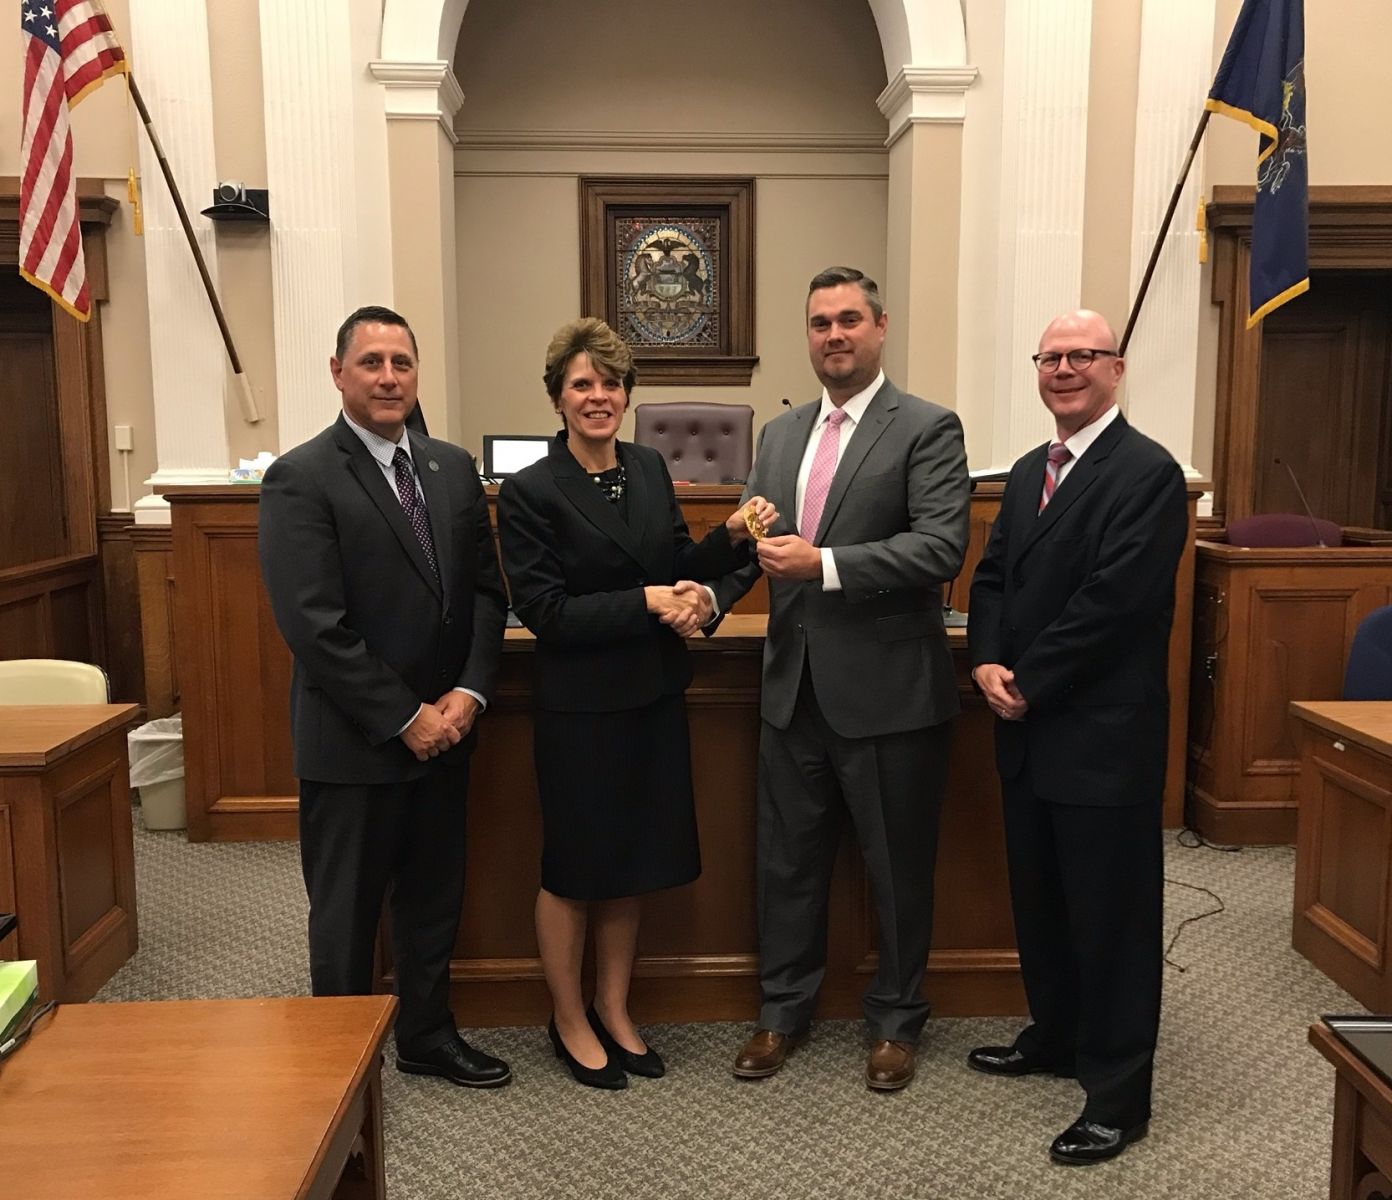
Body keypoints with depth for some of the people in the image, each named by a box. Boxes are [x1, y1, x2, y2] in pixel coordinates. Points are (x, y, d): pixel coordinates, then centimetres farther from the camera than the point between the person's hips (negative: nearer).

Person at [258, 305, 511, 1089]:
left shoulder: (453, 467, 7)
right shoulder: (301, 480, -12)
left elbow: (486, 590, 6)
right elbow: (314, 625, -18)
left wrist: (470, 691, -8)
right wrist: (404, 718, -17)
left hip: (444, 729, 6)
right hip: (353, 741, -5)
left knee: (436, 897, 18)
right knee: (347, 913, 11)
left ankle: (429, 1036, 37)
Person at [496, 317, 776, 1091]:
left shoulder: (649, 469, 5)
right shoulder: (530, 492, -12)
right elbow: (544, 610, -16)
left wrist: (732, 538, -6)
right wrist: (646, 602, -22)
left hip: (655, 698, 6)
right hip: (581, 707, -6)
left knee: (637, 861, 16)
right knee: (574, 868, 10)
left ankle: (613, 1010, 36)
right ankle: (569, 1022, 31)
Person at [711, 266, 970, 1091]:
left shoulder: (928, 429, -7)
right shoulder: (780, 435, 11)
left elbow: (943, 546, -19)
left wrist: (825, 565, -26)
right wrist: (707, 596, -10)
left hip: (889, 692, -5)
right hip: (796, 690, 5)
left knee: (899, 868, 12)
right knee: (788, 861, 16)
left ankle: (898, 1020, 33)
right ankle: (785, 1011, 36)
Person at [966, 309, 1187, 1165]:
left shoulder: (1147, 471, -12)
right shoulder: (1030, 471, 15)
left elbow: (1112, 601, -20)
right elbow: (993, 576, 13)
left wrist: (1026, 681, -15)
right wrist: (987, 662, -5)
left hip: (1104, 733, -8)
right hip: (1031, 729, 8)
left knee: (1111, 912, 3)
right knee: (1040, 898, 19)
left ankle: (1119, 1092, 17)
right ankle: (1056, 1037, 39)